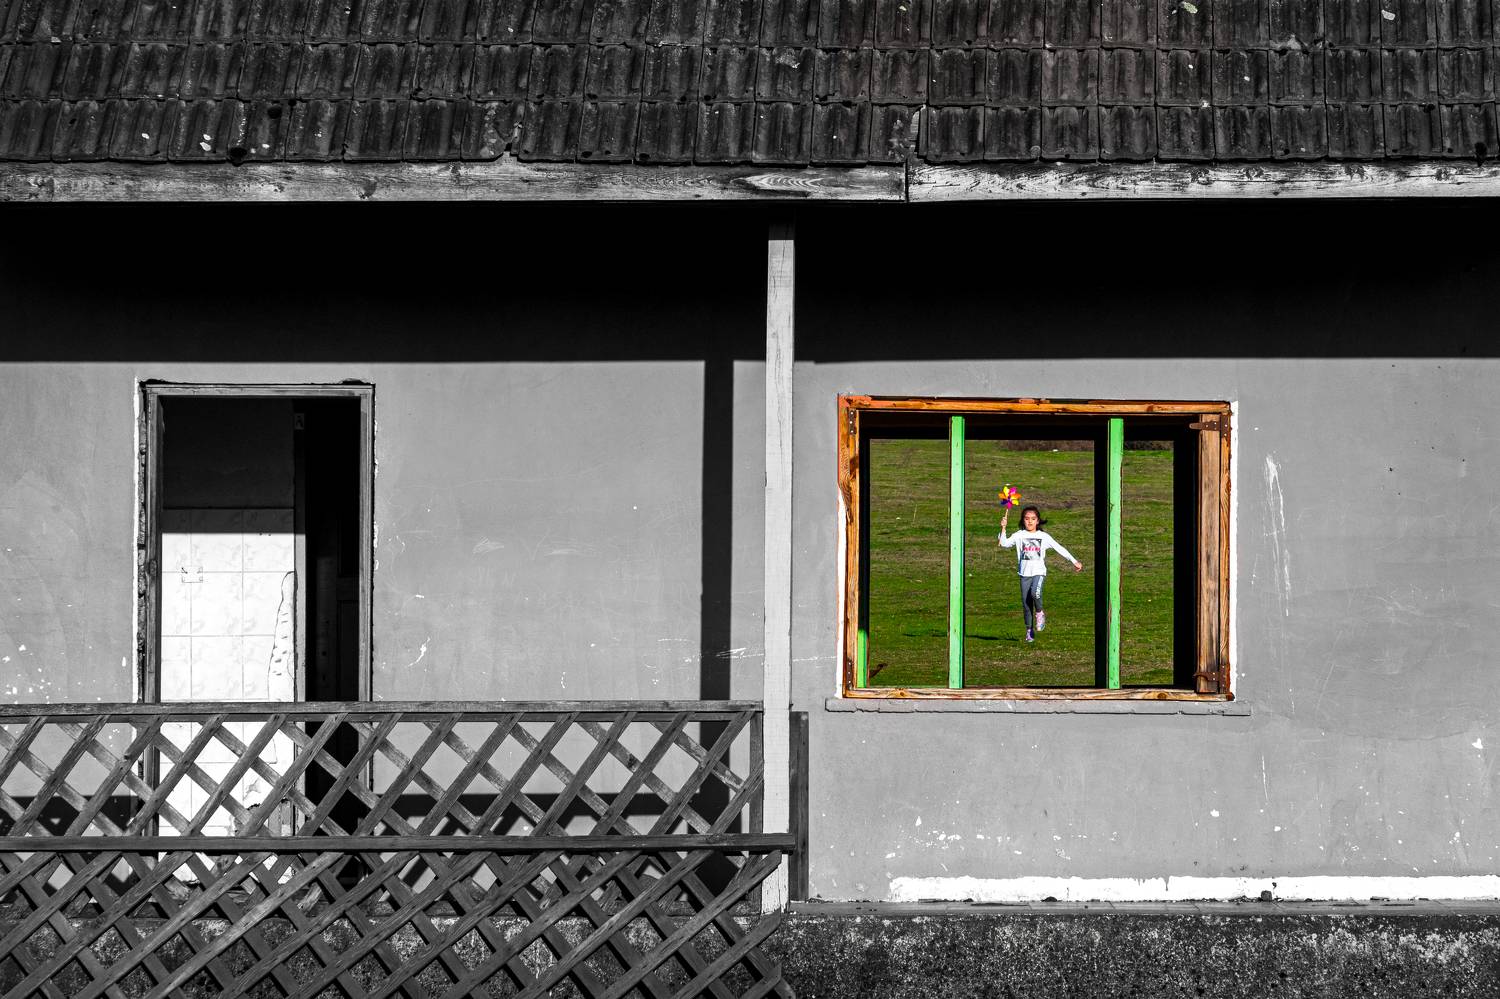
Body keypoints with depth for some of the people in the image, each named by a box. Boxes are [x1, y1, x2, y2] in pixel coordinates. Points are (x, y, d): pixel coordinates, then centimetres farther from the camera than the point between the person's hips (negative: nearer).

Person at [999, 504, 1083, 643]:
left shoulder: (1044, 536, 4)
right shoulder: (1019, 536, 5)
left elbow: (1060, 549, 6)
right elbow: (1004, 543, -6)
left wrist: (1074, 562, 7)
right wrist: (1003, 528, -17)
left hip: (1039, 571, -2)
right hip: (1025, 573, 2)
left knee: (1035, 593, -30)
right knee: (1026, 603, 2)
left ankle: (1039, 612, 0)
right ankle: (1029, 631, 15)